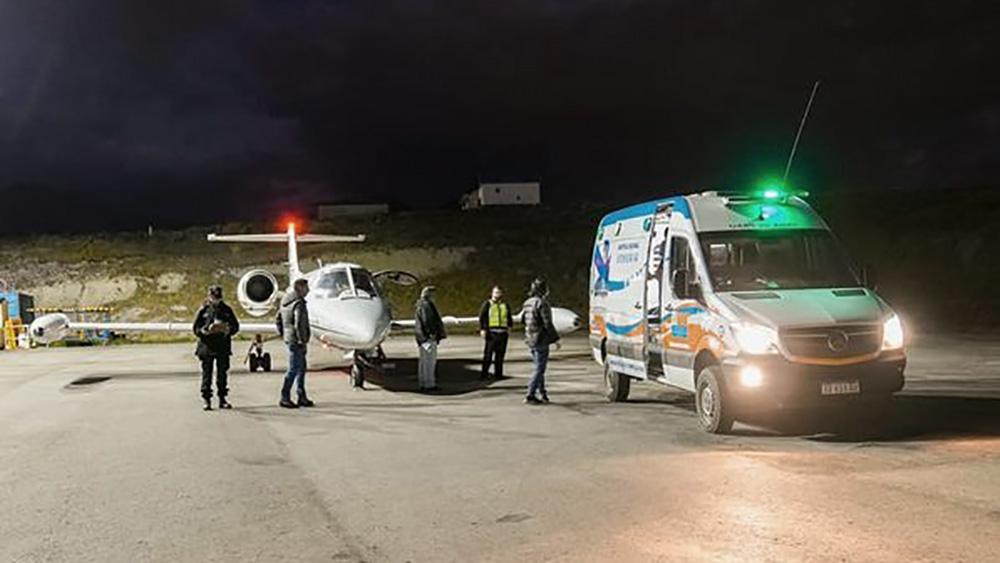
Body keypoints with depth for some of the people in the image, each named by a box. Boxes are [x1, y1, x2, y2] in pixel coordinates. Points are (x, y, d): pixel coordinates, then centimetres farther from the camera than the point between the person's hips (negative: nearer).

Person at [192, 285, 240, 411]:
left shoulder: (226, 310, 9)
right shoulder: (203, 310, 3)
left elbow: (236, 326, 10)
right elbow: (195, 328, 1)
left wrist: (228, 330, -11)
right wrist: (206, 330, -18)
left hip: (223, 347, 2)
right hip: (207, 346, -2)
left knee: (222, 373, 7)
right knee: (207, 373, 0)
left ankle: (222, 399, 15)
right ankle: (206, 400, 6)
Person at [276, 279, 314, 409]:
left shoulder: (285, 302, 12)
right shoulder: (299, 303, -17)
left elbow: (278, 321, 19)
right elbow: (299, 324, -25)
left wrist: (283, 335, 21)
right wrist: (303, 341, -18)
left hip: (288, 339, 10)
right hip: (296, 341, -10)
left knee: (301, 368, 16)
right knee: (293, 369, -3)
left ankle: (302, 397, 21)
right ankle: (285, 398, 1)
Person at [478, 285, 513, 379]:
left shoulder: (505, 305, 18)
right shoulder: (487, 304, 3)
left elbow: (509, 318, 24)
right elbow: (482, 317, -2)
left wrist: (509, 326, 9)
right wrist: (482, 329, -11)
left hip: (503, 333, 5)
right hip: (491, 333, -4)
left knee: (500, 355, 6)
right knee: (488, 354, -6)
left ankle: (498, 374, 13)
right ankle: (484, 373, -2)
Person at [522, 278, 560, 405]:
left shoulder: (527, 303, 9)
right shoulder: (542, 303, -17)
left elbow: (522, 319, 18)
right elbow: (547, 323, -19)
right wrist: (555, 338, -12)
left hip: (530, 340, 9)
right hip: (541, 340, -9)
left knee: (538, 367, 17)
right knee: (539, 369, -3)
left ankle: (541, 393, 23)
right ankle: (530, 395, -5)